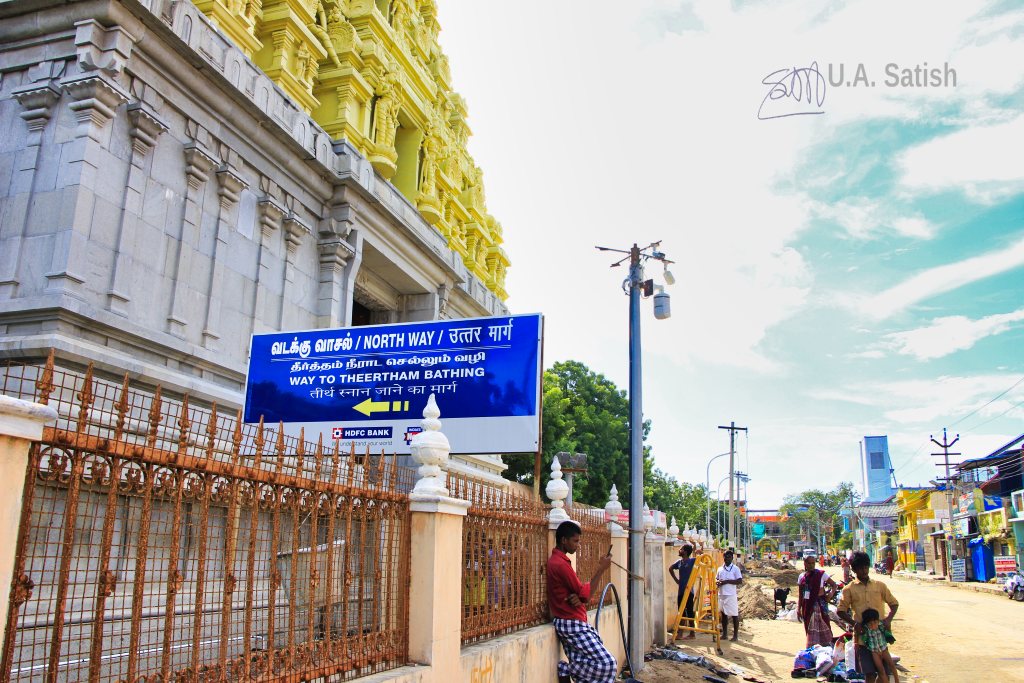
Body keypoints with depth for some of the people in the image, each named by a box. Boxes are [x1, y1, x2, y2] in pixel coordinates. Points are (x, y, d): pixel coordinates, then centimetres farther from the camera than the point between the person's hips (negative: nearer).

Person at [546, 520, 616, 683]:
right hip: (572, 624, -10)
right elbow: (585, 594, -14)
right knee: (607, 663, -11)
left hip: (570, 623, 10)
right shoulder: (560, 564, -19)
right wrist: (601, 568, -8)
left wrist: (576, 598, -13)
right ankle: (566, 670, -3)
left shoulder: (558, 560, 15)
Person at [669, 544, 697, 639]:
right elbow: (670, 569, 27)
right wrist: (676, 579, 19)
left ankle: (692, 633, 8)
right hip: (680, 591, 6)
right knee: (681, 613, 10)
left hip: (688, 591, -6)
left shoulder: (692, 561, -9)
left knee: (689, 612, 0)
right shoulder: (679, 562, 9)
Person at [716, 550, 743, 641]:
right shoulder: (720, 569, 13)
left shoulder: (735, 569, -3)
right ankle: (724, 633, 18)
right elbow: (716, 579, 21)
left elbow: (740, 581, -10)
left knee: (734, 615, -2)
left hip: (731, 595, -5)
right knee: (723, 614, 10)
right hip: (721, 594, 5)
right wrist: (717, 582, -2)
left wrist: (727, 581, -16)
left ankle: (735, 635, 5)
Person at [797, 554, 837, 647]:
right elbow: (800, 595, 12)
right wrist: (798, 608, 5)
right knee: (809, 628, 8)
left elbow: (834, 585, 2)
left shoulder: (821, 574, -3)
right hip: (807, 606, 4)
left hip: (819, 605, -4)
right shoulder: (802, 577, 7)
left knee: (824, 626, -6)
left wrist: (831, 594, -17)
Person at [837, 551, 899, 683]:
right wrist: (854, 623, -13)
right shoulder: (849, 589, 2)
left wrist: (888, 619, -4)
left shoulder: (880, 585, 8)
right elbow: (841, 610, 3)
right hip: (862, 636, -2)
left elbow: (894, 604, 14)